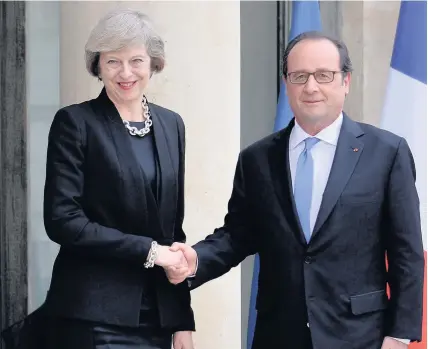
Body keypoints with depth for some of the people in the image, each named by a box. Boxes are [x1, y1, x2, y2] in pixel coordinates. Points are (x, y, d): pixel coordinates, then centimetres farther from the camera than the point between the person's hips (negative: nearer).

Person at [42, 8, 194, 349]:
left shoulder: (171, 124, 11)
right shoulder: (75, 122, -4)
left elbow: (174, 226, 13)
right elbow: (62, 220, -12)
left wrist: (183, 321, 9)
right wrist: (147, 250, -14)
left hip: (158, 315, 5)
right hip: (94, 317, -5)